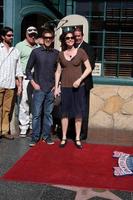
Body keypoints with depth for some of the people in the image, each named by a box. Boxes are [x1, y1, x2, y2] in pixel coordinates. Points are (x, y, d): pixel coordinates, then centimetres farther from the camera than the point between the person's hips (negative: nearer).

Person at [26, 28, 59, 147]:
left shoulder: (56, 53, 5)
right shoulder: (36, 52, 1)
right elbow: (28, 69, 4)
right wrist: (33, 83, -4)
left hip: (51, 89, 2)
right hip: (39, 88, -2)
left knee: (48, 113, 8)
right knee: (37, 114, 0)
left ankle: (47, 136, 18)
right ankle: (35, 137, 10)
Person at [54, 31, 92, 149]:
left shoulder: (80, 52, 0)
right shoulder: (61, 54, 8)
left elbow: (89, 68, -1)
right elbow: (58, 72, 11)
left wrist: (79, 79, -12)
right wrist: (56, 87, 5)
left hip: (78, 86, -2)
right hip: (65, 87, 2)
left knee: (78, 113, 3)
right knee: (65, 112, 5)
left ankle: (77, 139, 12)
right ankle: (64, 138, 15)